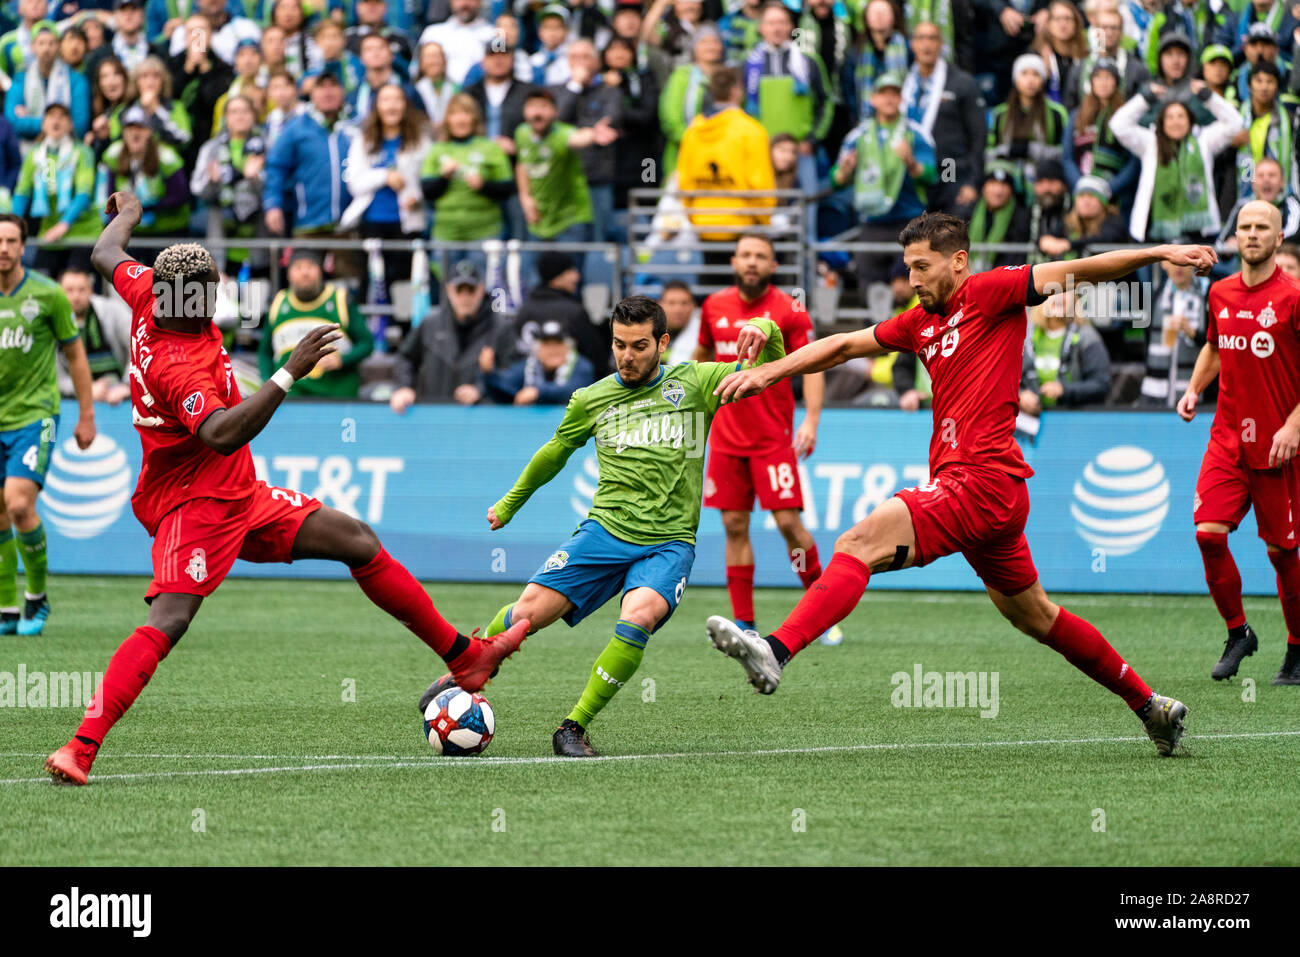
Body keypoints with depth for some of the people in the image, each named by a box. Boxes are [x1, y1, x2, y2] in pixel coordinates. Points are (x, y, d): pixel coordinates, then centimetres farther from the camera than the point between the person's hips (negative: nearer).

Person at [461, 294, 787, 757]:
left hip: (669, 542, -2)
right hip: (606, 530, 2)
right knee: (530, 610, -12)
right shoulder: (591, 400, 10)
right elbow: (556, 452, 27)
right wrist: (508, 504, 38)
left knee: (638, 618, -31)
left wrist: (763, 331, -18)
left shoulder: (694, 383, 5)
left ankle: (574, 727, -19)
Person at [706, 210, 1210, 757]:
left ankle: (776, 652, -36)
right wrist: (769, 371, 14)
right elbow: (845, 346, 23)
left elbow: (1080, 272, -9)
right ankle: (1150, 707, 27)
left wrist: (1158, 253, -19)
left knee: (859, 544, -22)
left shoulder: (989, 292, -3)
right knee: (1034, 615, 19)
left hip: (981, 482, -10)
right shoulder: (921, 323, 20)